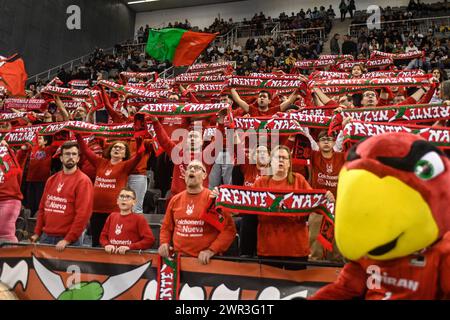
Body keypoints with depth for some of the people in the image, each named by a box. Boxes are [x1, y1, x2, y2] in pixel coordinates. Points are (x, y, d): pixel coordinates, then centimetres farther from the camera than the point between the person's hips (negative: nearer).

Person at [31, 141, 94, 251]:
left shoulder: (83, 181, -10)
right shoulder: (52, 179, 12)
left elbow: (83, 214, -16)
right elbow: (42, 207, 16)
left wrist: (67, 240, -19)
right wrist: (37, 233, 9)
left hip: (69, 240, -6)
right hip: (46, 236, 6)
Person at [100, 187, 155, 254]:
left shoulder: (139, 219, -2)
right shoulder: (112, 216, 14)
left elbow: (150, 239, -11)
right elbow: (103, 236, 18)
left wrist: (129, 247, -16)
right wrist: (107, 245, -2)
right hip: (111, 254, 3)